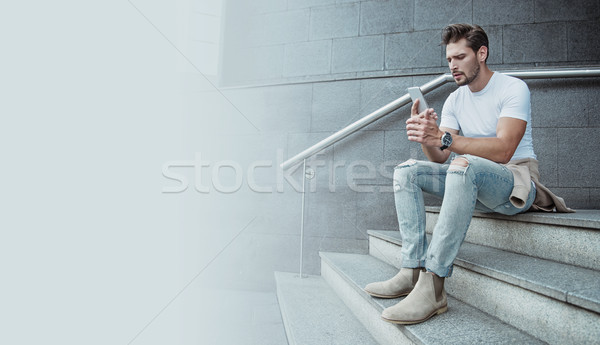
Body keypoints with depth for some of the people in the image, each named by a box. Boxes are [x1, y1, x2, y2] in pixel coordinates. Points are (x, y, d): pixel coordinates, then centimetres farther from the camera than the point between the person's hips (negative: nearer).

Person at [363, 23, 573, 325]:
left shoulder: (513, 88, -8)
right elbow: (439, 158, 0)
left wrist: (443, 138, -34)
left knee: (463, 165, -37)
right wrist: (427, 137, -22)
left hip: (516, 181, -6)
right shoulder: (455, 100, 9)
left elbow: (503, 151, -24)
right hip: (473, 186, 7)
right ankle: (412, 272, -19)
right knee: (406, 171, -9)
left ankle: (432, 285, -39)